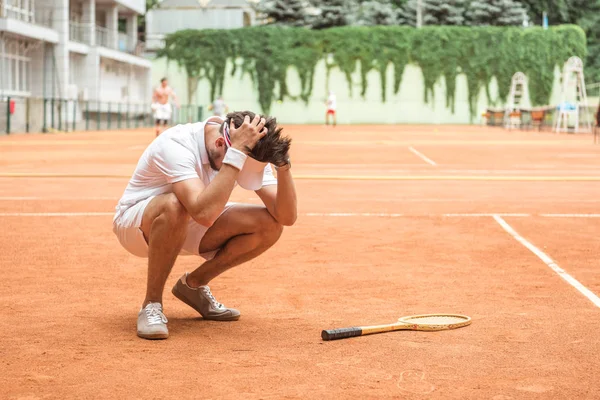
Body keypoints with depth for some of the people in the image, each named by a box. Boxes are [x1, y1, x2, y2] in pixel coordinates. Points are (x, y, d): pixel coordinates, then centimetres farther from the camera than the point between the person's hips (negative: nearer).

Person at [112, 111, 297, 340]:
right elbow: (204, 214, -49)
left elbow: (286, 217, -18)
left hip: (185, 230, 6)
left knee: (269, 225, -15)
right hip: (135, 224, -6)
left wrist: (283, 163, -32)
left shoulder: (249, 151, -15)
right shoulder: (176, 144, -33)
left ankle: (194, 285, 5)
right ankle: (151, 304, -20)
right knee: (175, 205, -41)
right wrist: (237, 153, -48)